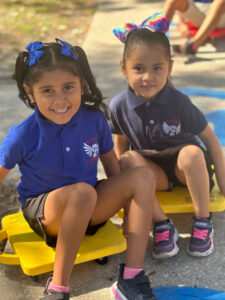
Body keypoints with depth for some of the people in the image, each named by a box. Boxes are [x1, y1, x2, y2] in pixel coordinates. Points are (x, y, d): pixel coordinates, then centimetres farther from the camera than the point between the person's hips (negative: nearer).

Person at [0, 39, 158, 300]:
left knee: (143, 177, -16)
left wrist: (121, 199, 7)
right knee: (82, 192, -38)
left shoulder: (94, 119, -9)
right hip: (43, 213, -5)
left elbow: (110, 161, 7)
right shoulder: (23, 135, -18)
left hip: (89, 209, 5)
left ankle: (131, 279, -20)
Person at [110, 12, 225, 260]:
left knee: (191, 153, -36)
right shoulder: (119, 106, -10)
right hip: (152, 170, 2)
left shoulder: (178, 102, -16)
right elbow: (121, 143, 6)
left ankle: (202, 222, -18)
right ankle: (162, 224, -22)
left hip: (184, 166, -2)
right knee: (129, 160, -30)